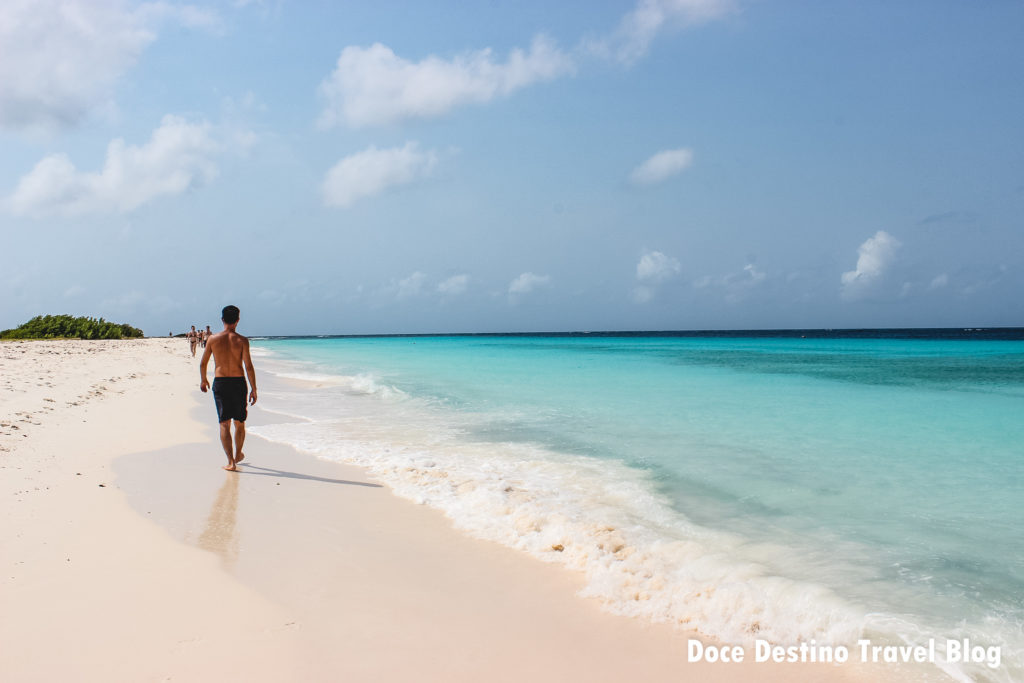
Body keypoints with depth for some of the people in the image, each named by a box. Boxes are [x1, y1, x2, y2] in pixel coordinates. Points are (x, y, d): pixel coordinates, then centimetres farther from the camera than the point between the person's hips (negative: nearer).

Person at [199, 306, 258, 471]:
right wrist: (253, 389, -4)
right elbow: (248, 366, -10)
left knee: (224, 424, 2)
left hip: (220, 383, 0)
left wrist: (203, 380, 26)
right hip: (238, 383, 0)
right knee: (239, 423, 17)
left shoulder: (213, 339, 0)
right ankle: (237, 455, 35)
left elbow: (203, 363, 9)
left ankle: (231, 462, -8)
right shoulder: (241, 340, -6)